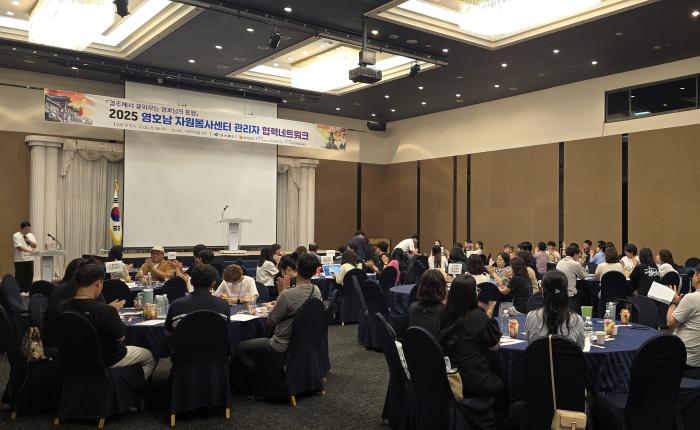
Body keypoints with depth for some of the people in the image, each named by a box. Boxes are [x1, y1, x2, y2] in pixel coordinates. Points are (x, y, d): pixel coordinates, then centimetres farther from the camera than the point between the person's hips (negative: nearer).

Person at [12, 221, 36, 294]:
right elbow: (19, 247, -19)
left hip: (30, 259, 6)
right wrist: (29, 251, -29)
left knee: (29, 276, 8)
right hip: (20, 260, -6)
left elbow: (35, 246, 8)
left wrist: (29, 241, -10)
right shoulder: (16, 236, -8)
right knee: (20, 276, -1)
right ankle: (20, 291, 6)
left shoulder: (31, 235, 12)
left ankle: (27, 290, 16)